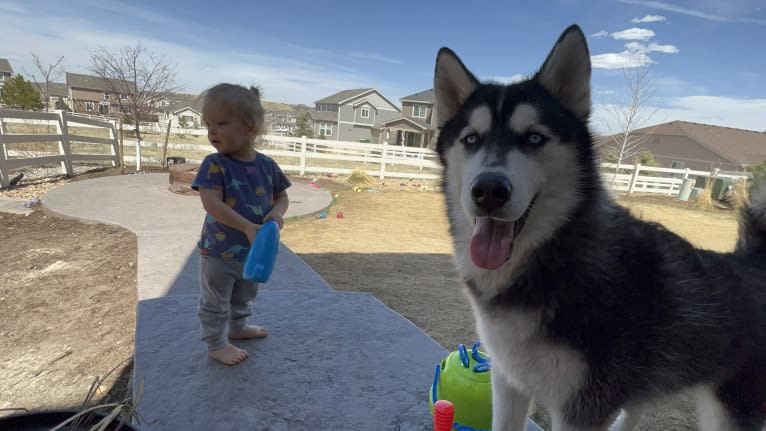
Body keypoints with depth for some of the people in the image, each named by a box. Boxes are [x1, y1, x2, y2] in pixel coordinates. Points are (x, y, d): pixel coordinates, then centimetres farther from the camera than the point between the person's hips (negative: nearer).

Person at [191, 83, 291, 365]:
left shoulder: (267, 165, -6)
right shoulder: (214, 165, -18)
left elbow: (281, 196, 4)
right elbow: (212, 204, -27)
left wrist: (277, 212, -20)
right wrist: (248, 227, -34)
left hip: (253, 251, 5)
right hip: (218, 252, -4)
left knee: (244, 297, 27)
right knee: (215, 303, 12)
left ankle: (238, 327, 50)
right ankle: (216, 345, 32)